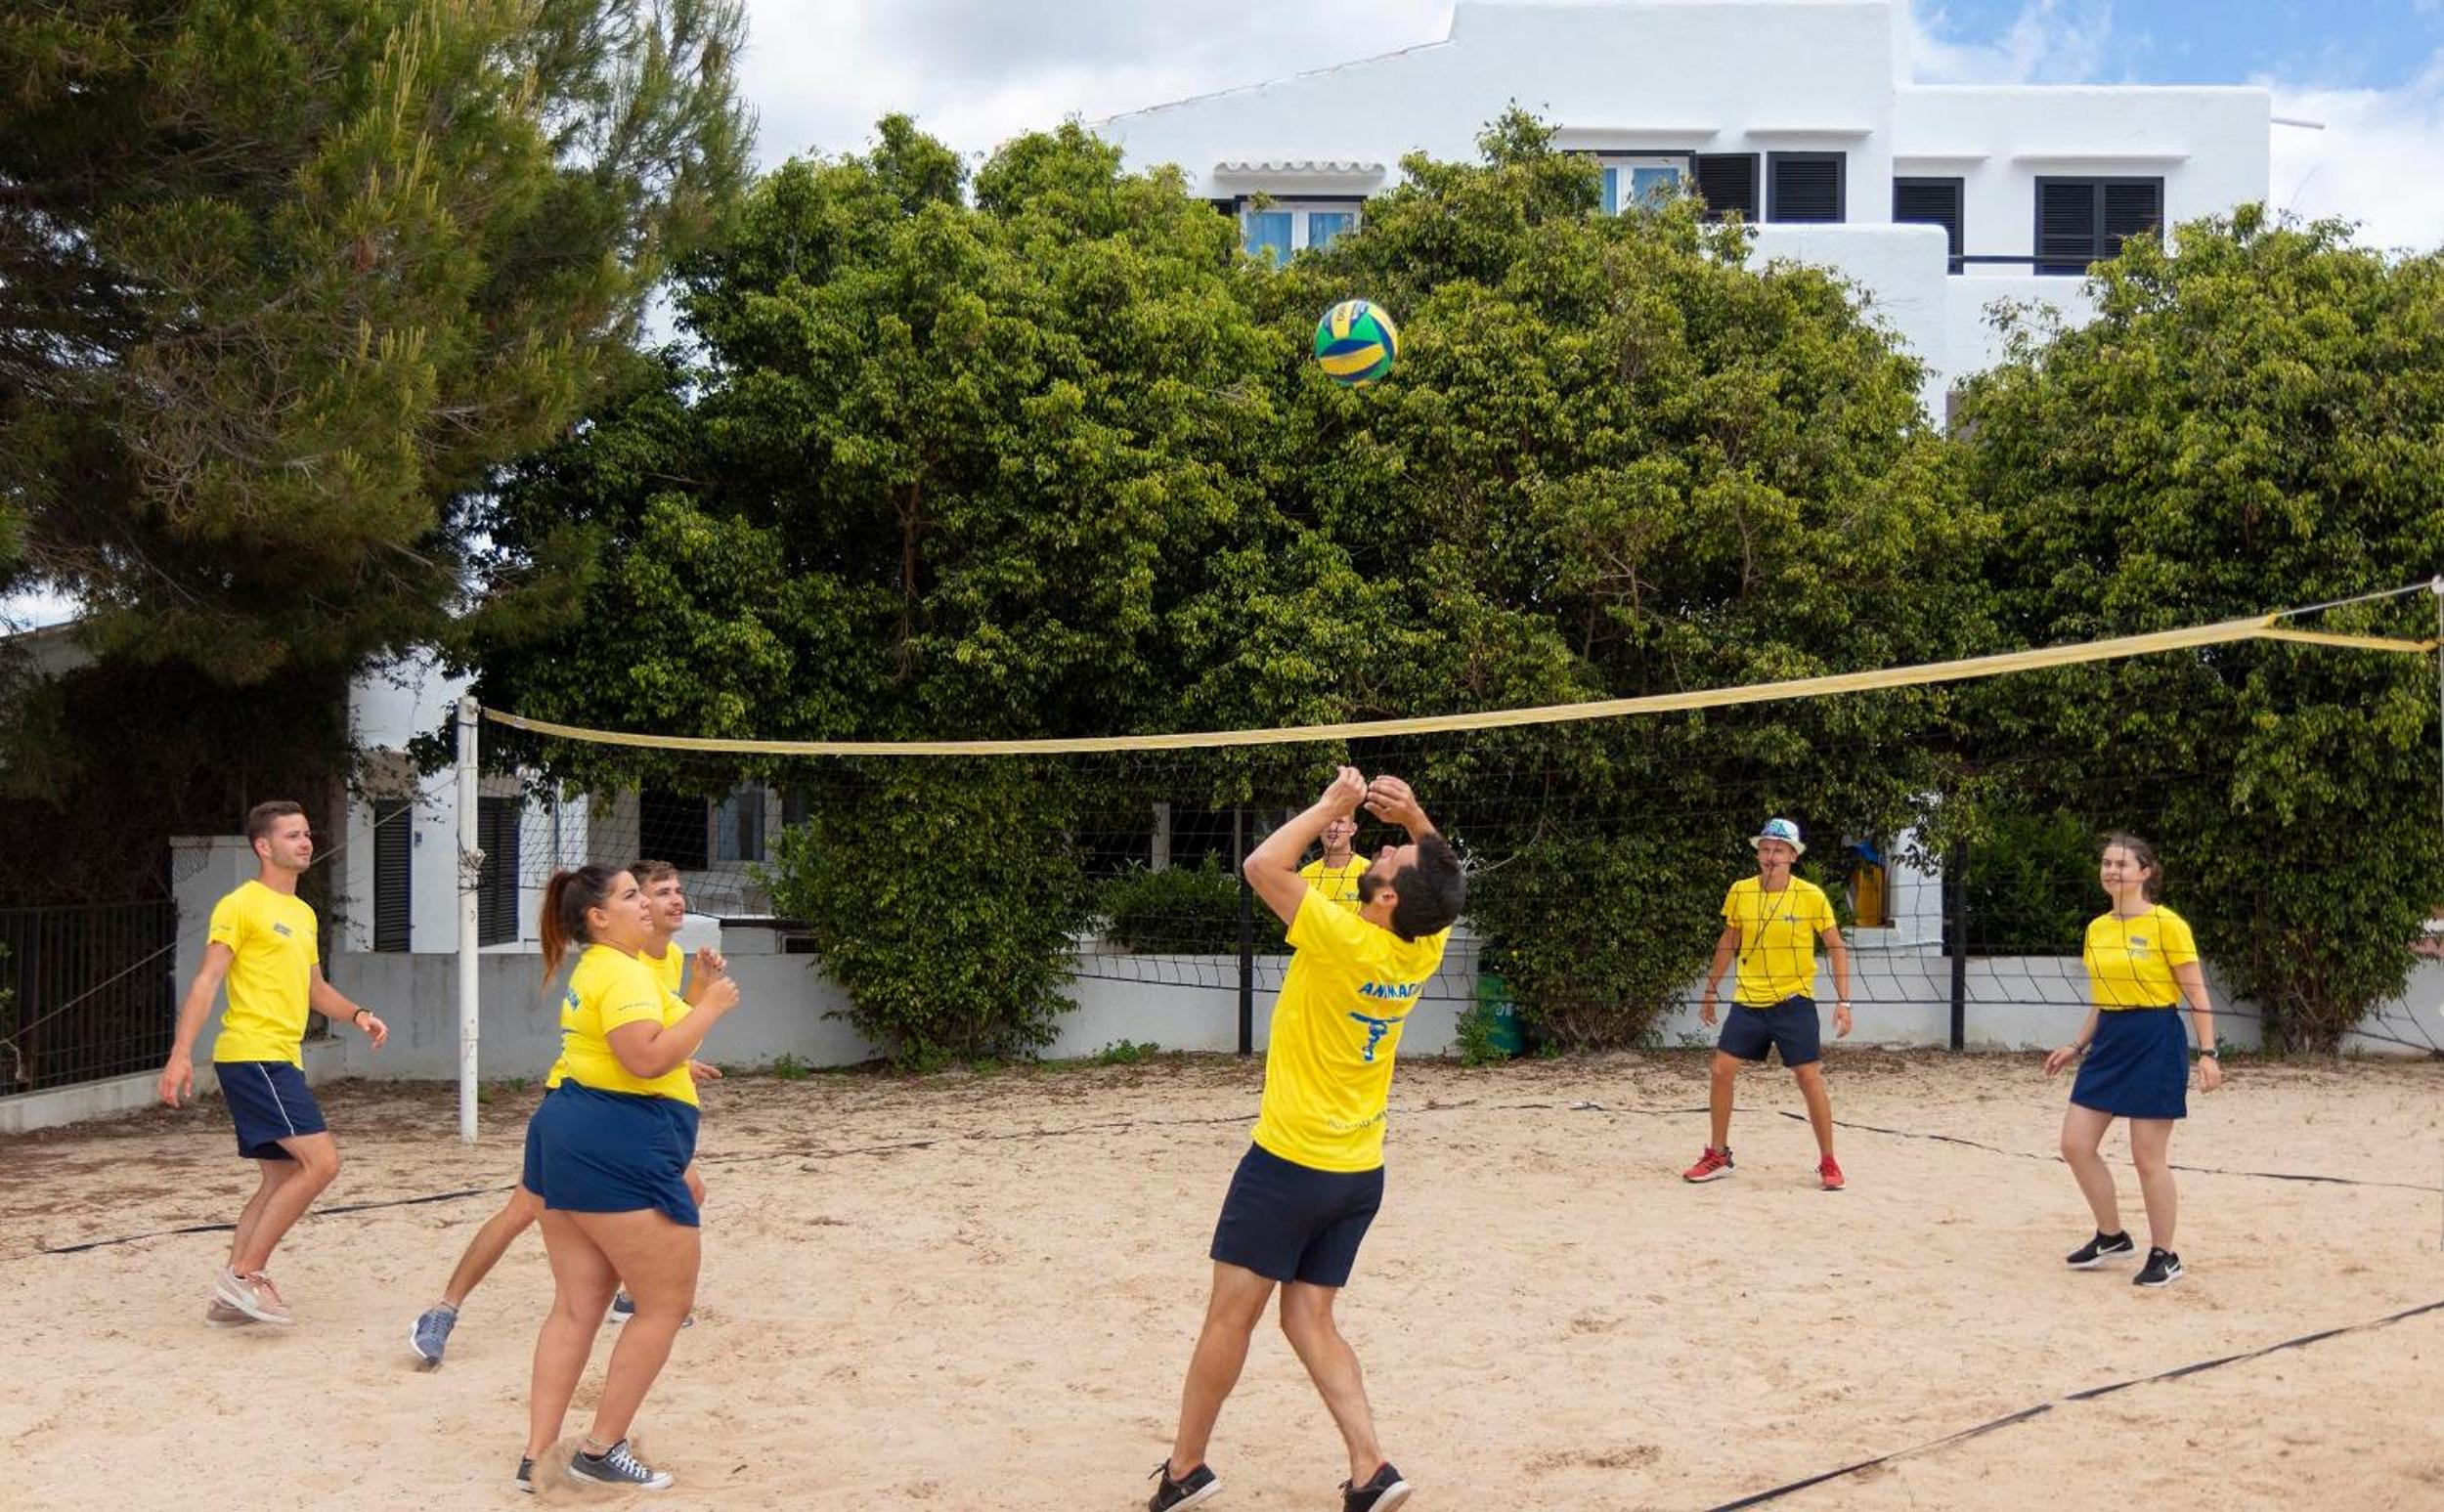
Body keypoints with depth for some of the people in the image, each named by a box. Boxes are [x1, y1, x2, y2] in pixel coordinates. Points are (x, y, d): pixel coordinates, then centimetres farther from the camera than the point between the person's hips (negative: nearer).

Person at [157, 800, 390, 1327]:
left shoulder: (303, 913, 19)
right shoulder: (241, 905, -8)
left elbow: (315, 990, 27)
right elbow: (206, 981, -14)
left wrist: (358, 1015, 9)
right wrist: (181, 1053, -22)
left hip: (282, 1060, 10)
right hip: (252, 1054, -10)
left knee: (283, 1177, 12)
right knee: (321, 1160, -16)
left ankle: (231, 1297, 17)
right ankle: (245, 1273, -9)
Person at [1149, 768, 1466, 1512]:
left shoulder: (1345, 941, -23)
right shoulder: (1424, 951, -4)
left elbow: (1262, 865, -22)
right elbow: (1441, 881, 15)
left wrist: (1333, 804, -13)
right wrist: (1415, 816, -3)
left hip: (1290, 1164, -7)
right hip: (1359, 1171, 7)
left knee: (1229, 1317, 6)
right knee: (1309, 1320, 12)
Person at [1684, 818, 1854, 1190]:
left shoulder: (1811, 896, -9)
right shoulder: (1739, 892, 1)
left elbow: (1836, 948, -2)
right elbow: (1728, 942, 15)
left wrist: (1843, 1001, -9)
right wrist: (1711, 991, 17)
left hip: (1794, 1001, -3)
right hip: (1747, 1001, 3)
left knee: (1810, 1078, -6)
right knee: (1721, 1071, -1)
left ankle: (1828, 1163, 9)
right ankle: (1718, 1156, 14)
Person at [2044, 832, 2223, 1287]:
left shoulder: (2167, 924, -10)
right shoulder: (2096, 929, 10)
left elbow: (2197, 994, -9)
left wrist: (2207, 1054, -14)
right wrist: (2077, 1046, 15)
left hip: (2155, 1043, -7)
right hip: (2109, 1042, 7)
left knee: (2148, 1157, -2)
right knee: (2075, 1145, 4)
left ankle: (2163, 1257, 14)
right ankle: (2111, 1237, 23)